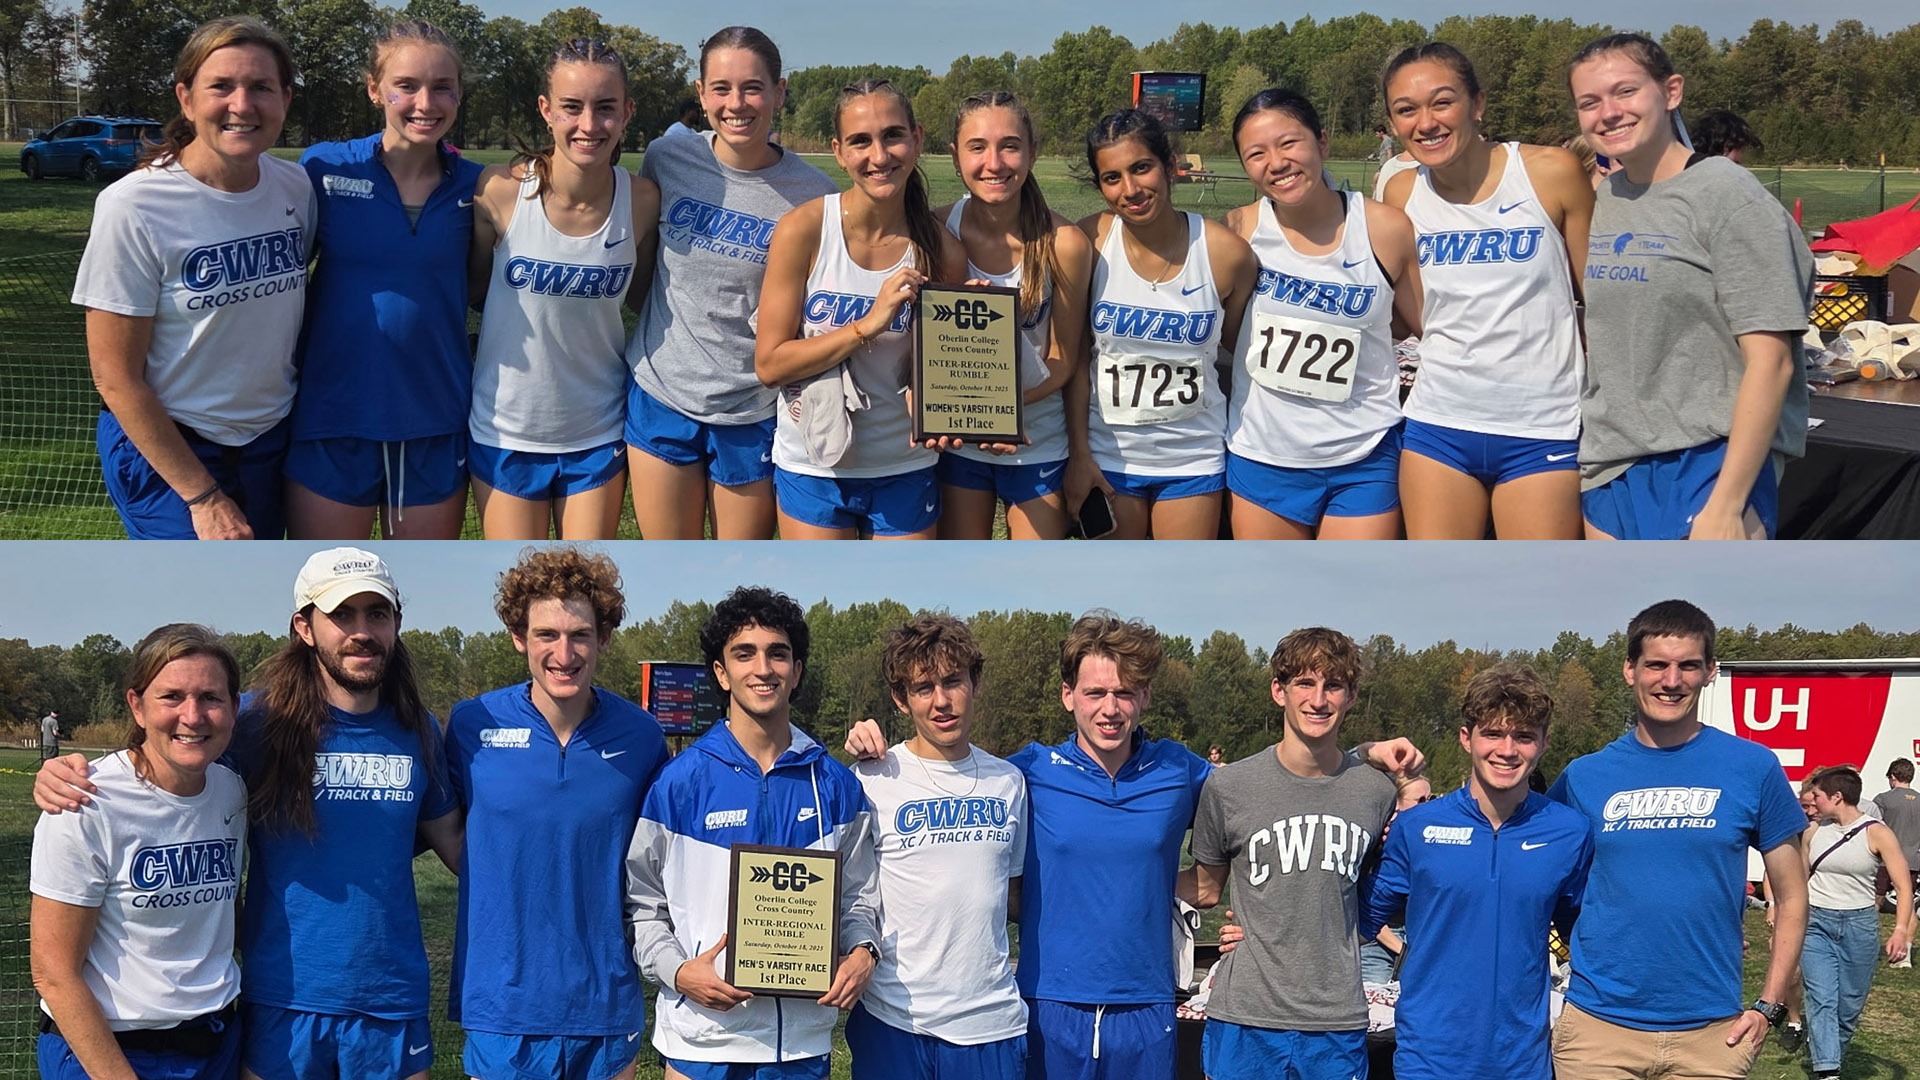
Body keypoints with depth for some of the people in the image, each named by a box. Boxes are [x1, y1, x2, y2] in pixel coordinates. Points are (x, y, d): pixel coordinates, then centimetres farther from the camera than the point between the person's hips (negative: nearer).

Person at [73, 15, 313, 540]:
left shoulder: (297, 186, -4)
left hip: (270, 440, 5)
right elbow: (116, 377, -15)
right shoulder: (133, 206, -18)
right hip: (162, 447, -5)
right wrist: (204, 496, -15)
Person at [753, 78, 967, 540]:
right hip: (813, 468, -2)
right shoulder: (804, 230, -13)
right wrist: (868, 325, -22)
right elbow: (769, 364, -13)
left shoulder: (942, 252, -7)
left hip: (906, 470, 2)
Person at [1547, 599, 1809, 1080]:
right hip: (1598, 1027, 1)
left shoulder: (1753, 768, 0)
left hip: (1712, 1032, 0)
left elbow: (1791, 899, 5)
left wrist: (1768, 1006, -1)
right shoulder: (1583, 776, 2)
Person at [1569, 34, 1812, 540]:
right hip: (1607, 472, 6)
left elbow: (1770, 361, -14)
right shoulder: (1603, 200, 10)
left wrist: (1726, 504, -18)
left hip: (1704, 468, -6)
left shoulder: (1725, 192, -10)